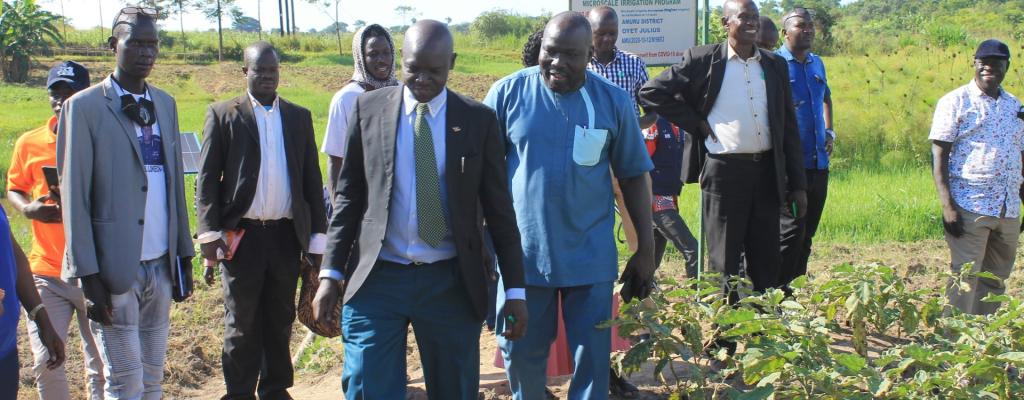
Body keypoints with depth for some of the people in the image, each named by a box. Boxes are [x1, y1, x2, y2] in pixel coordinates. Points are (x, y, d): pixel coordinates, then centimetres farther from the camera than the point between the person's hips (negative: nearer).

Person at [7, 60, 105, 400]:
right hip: (47, 271, 2)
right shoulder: (29, 143, 4)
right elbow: (14, 190, 16)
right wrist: (28, 208, -6)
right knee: (45, 361, 0)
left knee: (101, 364, 5)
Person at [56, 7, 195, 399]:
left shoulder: (165, 103, 11)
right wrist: (88, 274, -12)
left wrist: (183, 252, 11)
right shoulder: (84, 106, -7)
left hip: (160, 265, 5)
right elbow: (73, 196, -9)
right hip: (115, 268, -5)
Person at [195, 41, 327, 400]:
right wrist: (209, 232, -9)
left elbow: (312, 179, 9)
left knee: (280, 320, 11)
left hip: (287, 235, 3)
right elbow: (207, 178, -1)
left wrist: (318, 235, 5)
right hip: (242, 235, -3)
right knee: (241, 323, 5)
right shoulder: (223, 115, 2)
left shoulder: (299, 117, 10)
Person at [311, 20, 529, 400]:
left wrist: (515, 288, 1)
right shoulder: (369, 109, 2)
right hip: (377, 279, 0)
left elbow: (499, 208, 2)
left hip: (451, 283, 0)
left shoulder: (478, 120, 0)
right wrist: (331, 272, 1)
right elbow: (349, 195, 6)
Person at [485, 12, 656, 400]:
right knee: (521, 351, 12)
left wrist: (646, 249, 4)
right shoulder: (508, 92, -5)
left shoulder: (613, 100, -3)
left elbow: (634, 175, 4)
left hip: (590, 255, 0)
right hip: (521, 252, 0)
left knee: (593, 354, 8)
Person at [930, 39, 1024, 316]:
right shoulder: (955, 102, -3)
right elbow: (939, 156, -8)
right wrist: (947, 206, -16)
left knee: (996, 280, 12)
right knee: (965, 278, -5)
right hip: (969, 207, -6)